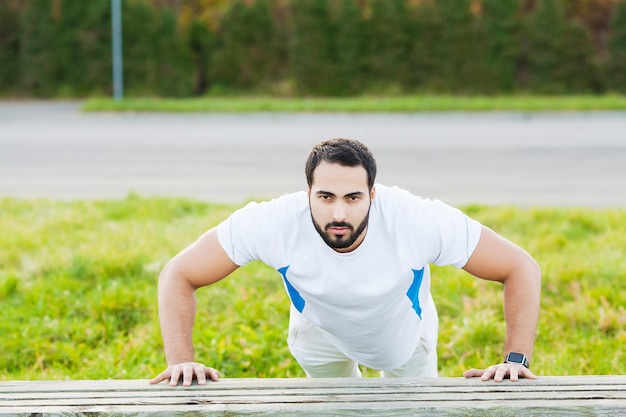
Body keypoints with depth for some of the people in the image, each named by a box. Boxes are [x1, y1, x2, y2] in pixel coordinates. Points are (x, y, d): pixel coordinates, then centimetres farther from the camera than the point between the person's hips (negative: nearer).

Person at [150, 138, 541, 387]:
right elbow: (179, 275, -31)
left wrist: (516, 359, -43)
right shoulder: (273, 223, -41)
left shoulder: (419, 220, -43)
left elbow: (521, 268, -33)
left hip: (404, 337, 0)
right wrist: (181, 359, -44)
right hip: (320, 333, 0)